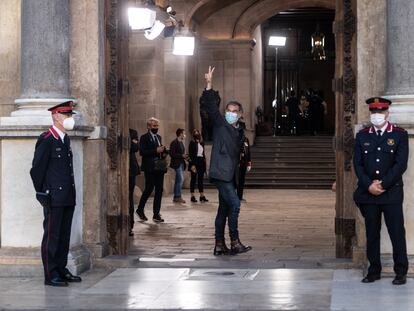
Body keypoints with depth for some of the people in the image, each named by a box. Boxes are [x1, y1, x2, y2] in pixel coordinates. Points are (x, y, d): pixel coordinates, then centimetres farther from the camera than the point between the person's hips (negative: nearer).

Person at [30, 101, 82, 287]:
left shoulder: (65, 139, 15)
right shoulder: (46, 140, -12)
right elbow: (37, 169, -12)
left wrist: (71, 192, 17)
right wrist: (43, 193, -9)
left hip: (67, 198, 8)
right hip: (54, 198, -8)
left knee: (64, 236, 13)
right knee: (51, 236, -2)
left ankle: (61, 270, 22)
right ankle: (50, 275, 2)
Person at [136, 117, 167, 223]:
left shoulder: (159, 137, 18)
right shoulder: (144, 138, -5)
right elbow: (142, 152, -15)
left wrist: (163, 153, 5)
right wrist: (156, 151, -20)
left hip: (160, 167, 7)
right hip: (150, 168, -7)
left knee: (159, 190, 4)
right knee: (149, 189, -4)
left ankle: (156, 214, 8)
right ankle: (140, 209, 16)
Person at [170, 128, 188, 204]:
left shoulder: (181, 142, 17)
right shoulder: (174, 142, -10)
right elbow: (172, 154, -16)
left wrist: (184, 156, 6)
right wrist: (182, 155, -19)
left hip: (181, 163, 9)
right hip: (177, 163, -9)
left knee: (178, 180, 10)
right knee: (181, 179, -14)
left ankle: (176, 197, 13)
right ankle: (178, 196, -12)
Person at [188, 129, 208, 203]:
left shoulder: (202, 143, 13)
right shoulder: (192, 143, -4)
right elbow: (190, 154, -9)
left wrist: (204, 161, 9)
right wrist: (192, 164, -16)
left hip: (201, 161, 5)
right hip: (194, 161, -5)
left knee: (201, 179, 6)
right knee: (193, 179, 0)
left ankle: (202, 196, 7)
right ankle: (192, 196, 3)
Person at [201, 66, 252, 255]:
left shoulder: (240, 132, 18)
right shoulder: (220, 124, 0)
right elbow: (210, 106, -13)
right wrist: (209, 85, -21)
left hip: (230, 175, 8)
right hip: (220, 173, -8)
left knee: (224, 208, 9)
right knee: (234, 204, -16)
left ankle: (220, 245, 14)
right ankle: (235, 243, -13)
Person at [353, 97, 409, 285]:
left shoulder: (400, 135, 2)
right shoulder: (362, 136, 10)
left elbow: (401, 164, -6)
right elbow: (357, 164, 4)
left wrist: (382, 184, -12)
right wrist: (369, 186, -9)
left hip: (392, 192, -2)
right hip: (368, 193, 3)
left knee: (397, 232, -2)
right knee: (372, 233, 7)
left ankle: (401, 272, 7)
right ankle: (374, 271, 15)